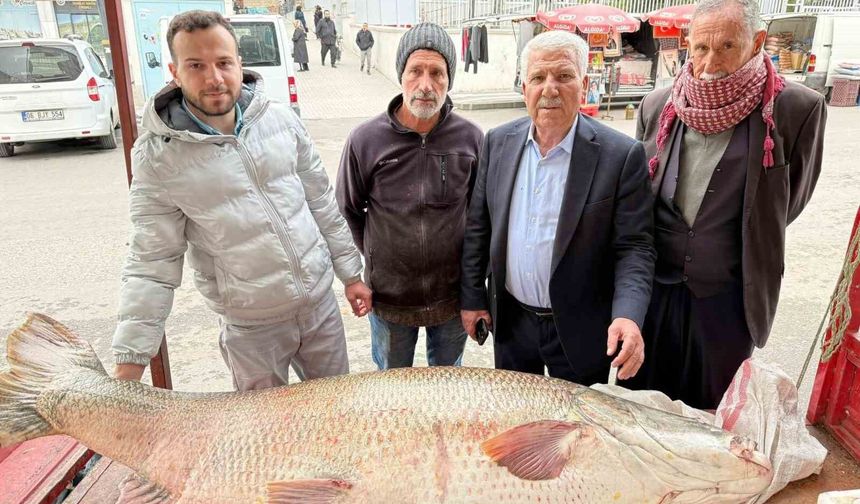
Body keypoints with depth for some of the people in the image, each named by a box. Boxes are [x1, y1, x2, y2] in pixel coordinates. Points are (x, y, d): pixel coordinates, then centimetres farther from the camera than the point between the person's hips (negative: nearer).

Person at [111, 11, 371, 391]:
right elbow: (151, 265, -9)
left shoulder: (280, 118, -3)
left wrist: (351, 274, 7)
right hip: (250, 325, -3)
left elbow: (321, 202, 5)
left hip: (321, 302, 3)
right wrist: (129, 364, -12)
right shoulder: (157, 157, -12)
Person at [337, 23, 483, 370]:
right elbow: (348, 210, 1)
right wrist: (375, 256, 2)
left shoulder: (471, 138, -11)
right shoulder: (365, 140, -14)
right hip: (389, 294, 0)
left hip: (453, 293, 1)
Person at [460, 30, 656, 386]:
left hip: (580, 328, -3)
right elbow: (478, 227, 3)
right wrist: (472, 298, 3)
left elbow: (634, 246, -13)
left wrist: (628, 315, -28)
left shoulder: (621, 155, -14)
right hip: (510, 320, 3)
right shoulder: (499, 142, -3)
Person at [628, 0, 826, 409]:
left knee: (711, 411, 17)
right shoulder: (657, 106, -1)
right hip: (654, 287, 3)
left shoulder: (797, 109, -12)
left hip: (729, 297, -2)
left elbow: (789, 200, 1)